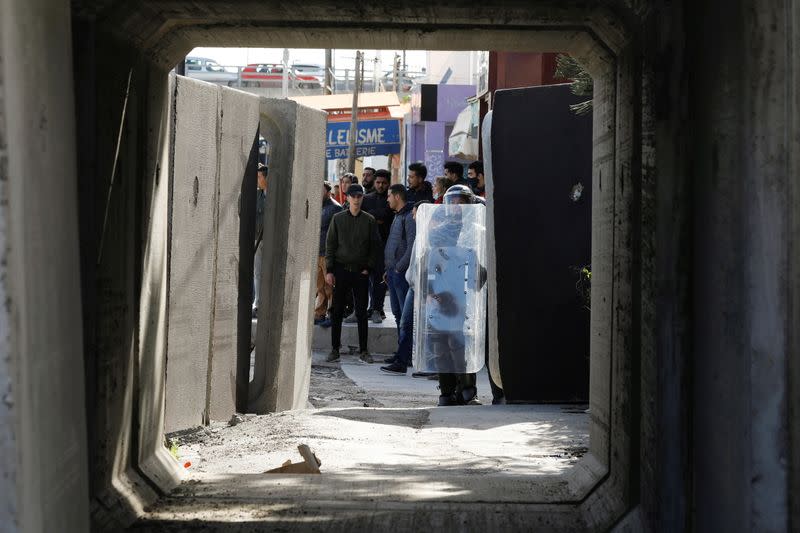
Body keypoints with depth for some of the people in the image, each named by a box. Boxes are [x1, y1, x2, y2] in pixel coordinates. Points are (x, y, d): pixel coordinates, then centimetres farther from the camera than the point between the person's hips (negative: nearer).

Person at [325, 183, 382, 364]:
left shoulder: (369, 220, 4)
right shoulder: (338, 218, 4)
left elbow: (376, 246, 6)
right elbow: (330, 244, 4)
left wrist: (369, 268, -4)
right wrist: (329, 270, -3)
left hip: (361, 272, 0)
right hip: (341, 269, 0)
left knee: (361, 312, 2)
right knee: (337, 311, 2)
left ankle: (363, 350, 7)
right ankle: (335, 349, 8)